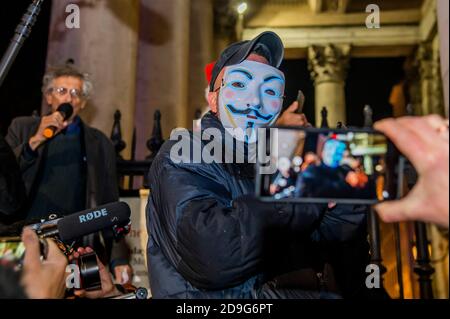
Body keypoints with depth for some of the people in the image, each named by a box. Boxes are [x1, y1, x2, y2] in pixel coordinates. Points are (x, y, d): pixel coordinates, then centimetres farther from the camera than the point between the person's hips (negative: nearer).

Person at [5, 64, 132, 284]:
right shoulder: (22, 128, 10)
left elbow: (110, 205, 6)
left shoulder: (99, 143, 8)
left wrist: (119, 259, 0)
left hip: (80, 250, 0)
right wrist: (35, 141, -13)